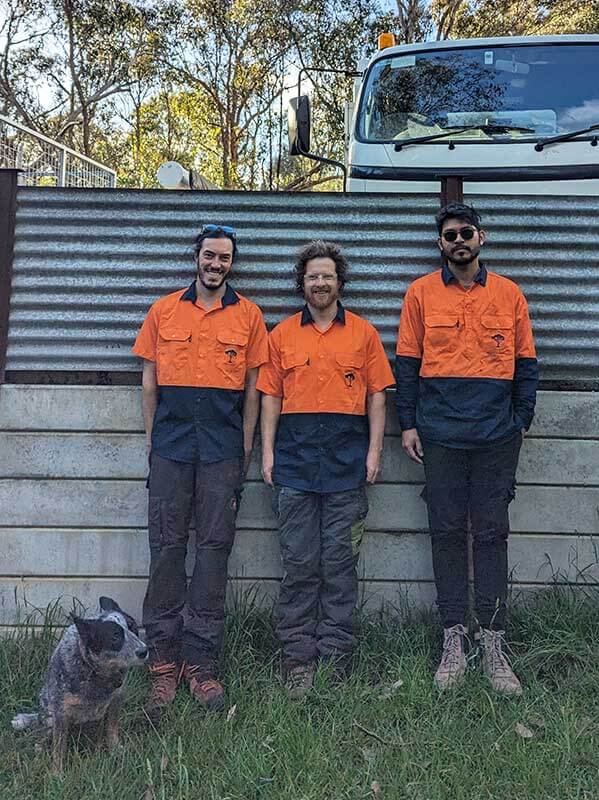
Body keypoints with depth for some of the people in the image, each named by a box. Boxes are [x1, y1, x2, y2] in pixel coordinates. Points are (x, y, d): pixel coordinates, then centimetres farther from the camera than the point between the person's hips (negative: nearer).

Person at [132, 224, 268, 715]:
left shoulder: (248, 315, 8)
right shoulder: (164, 311, 10)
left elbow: (253, 388, 8)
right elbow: (149, 382, 12)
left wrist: (245, 450, 4)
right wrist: (152, 440, 7)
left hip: (222, 447, 0)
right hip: (171, 442, 1)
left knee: (215, 547, 0)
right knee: (167, 546, 0)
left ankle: (201, 661, 8)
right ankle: (164, 660, 8)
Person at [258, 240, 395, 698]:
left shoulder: (363, 333, 9)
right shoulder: (282, 335, 11)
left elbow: (376, 395, 7)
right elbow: (270, 397, 10)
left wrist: (374, 451, 0)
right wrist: (268, 451, 2)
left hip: (346, 459, -1)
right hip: (296, 458, 1)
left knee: (340, 562, 3)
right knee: (299, 563, 4)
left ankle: (336, 653, 13)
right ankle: (298, 654, 12)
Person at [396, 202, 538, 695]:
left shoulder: (509, 294, 8)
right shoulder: (422, 293, 5)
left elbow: (526, 363, 11)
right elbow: (407, 362, 6)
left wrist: (521, 421, 5)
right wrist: (408, 424, 1)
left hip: (496, 436, 1)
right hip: (441, 434, 0)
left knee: (492, 534, 3)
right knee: (447, 533, 4)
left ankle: (493, 644, 12)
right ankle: (454, 641, 14)